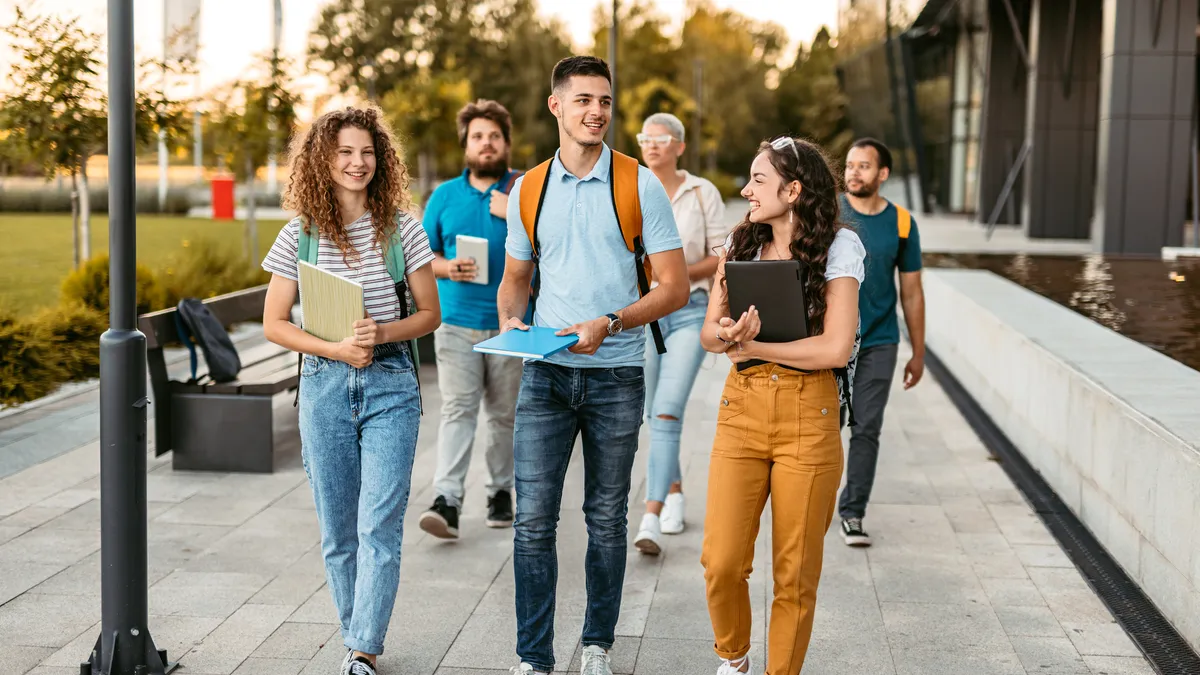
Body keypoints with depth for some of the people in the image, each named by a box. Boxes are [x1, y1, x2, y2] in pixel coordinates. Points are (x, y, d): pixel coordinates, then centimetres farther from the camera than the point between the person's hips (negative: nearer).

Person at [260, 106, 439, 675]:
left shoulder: (401, 228, 0)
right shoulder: (300, 234, 1)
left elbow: (430, 313, 5)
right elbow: (274, 324, 2)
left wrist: (385, 334, -15)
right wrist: (337, 350, -12)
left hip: (391, 385, -1)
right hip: (325, 386, 2)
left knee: (379, 526, -9)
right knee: (338, 532, 9)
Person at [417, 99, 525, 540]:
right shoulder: (444, 196, 10)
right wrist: (448, 268, -8)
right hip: (457, 322, 0)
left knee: (504, 414, 9)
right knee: (457, 410, -9)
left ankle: (501, 492, 23)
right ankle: (446, 501, -15)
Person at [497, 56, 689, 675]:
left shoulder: (640, 186, -3)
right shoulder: (527, 190, 6)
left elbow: (674, 287, -4)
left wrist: (609, 323, -17)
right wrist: (510, 318, -5)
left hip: (615, 375, -1)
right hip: (544, 375, 2)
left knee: (606, 520, 9)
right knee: (533, 520, -2)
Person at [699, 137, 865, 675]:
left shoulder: (837, 248, -4)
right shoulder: (740, 244, 10)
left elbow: (836, 348, -13)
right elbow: (709, 332, 8)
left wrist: (750, 346, -9)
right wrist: (729, 335, -15)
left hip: (809, 416, -3)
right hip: (742, 410, 3)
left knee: (795, 571, 2)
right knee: (722, 561, -4)